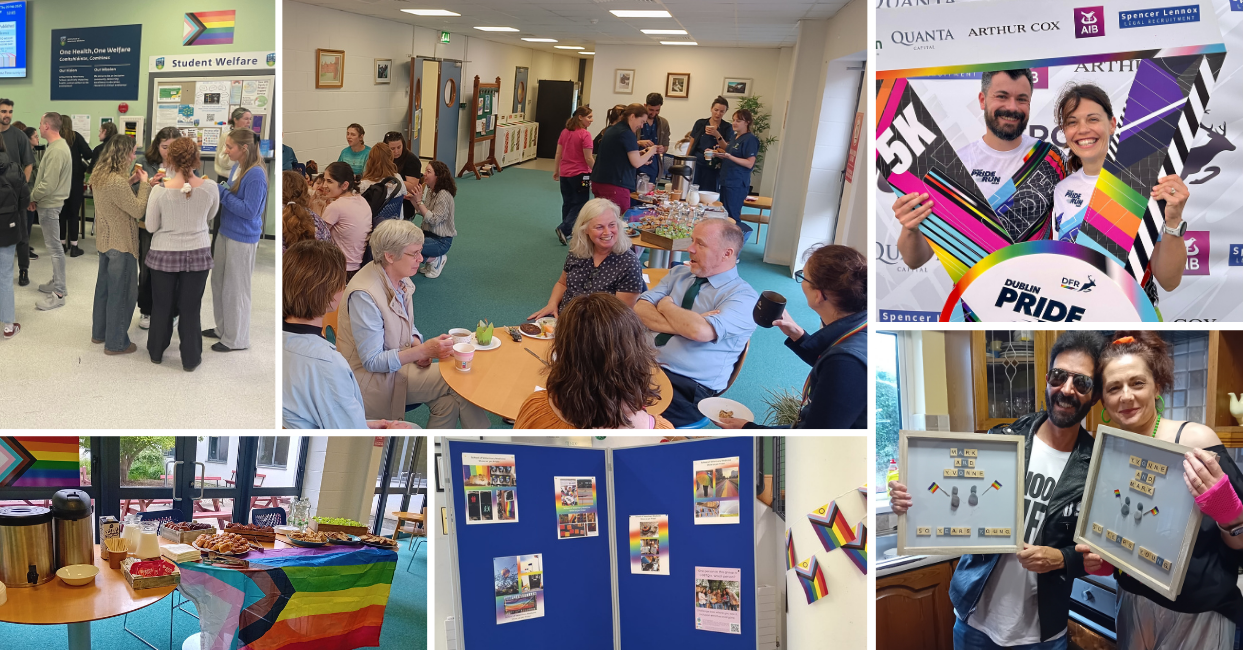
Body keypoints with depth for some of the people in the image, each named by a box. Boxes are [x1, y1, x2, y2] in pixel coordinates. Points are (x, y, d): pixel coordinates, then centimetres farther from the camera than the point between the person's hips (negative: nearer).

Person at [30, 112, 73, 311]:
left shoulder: (56, 151, -22)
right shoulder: (58, 145, 10)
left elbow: (48, 185, -25)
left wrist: (32, 197, -10)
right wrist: (36, 197, 8)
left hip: (49, 205, -10)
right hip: (49, 203, 10)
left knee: (54, 247, -6)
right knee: (53, 245, 17)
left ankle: (59, 293, -3)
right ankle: (57, 282, 27)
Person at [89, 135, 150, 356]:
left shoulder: (99, 176, 2)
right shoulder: (117, 182, -27)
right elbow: (139, 211, -22)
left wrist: (129, 182, 6)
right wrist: (144, 184, -12)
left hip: (105, 240, 10)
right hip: (121, 244, -10)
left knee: (104, 286, 21)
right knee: (121, 293, 2)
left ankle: (99, 332, 33)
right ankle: (116, 343, 10)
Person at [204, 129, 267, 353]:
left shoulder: (255, 175, -22)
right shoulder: (237, 167, 4)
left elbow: (249, 210, -24)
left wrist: (221, 192, -21)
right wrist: (218, 190, -2)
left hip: (242, 239, -9)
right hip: (226, 232, 9)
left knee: (235, 289, 4)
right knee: (218, 282, 20)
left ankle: (236, 339, 18)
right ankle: (222, 328, 37)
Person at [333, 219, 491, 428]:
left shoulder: (401, 280, 1)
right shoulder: (364, 295, -25)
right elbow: (372, 362, -24)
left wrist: (417, 344, -6)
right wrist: (423, 350, -29)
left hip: (396, 362, 8)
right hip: (372, 379, -8)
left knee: (448, 400, -17)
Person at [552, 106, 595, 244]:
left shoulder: (565, 132, 4)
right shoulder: (585, 135, -16)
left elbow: (558, 154, 8)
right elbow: (588, 158, -16)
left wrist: (556, 171, 17)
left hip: (565, 174, 7)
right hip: (580, 175, -7)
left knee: (568, 203, 17)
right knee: (580, 204, 2)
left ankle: (568, 231, 24)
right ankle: (564, 228, -11)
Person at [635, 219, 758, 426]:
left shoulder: (743, 296, -7)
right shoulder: (679, 274, 13)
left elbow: (700, 331, -24)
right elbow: (639, 311, 2)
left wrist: (666, 306, -5)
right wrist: (683, 323, -14)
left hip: (689, 387, -6)